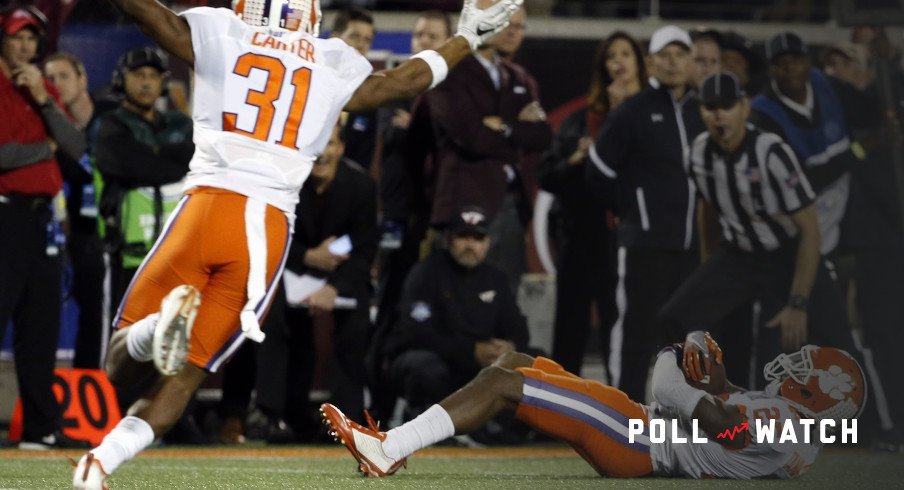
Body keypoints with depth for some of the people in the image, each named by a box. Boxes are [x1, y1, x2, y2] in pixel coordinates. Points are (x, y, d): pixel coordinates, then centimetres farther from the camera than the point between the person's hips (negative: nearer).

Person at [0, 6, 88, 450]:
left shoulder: (44, 90, 16)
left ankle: (41, 427, 16)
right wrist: (44, 147, -4)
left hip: (41, 217, 8)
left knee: (42, 325, 10)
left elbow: (76, 147, 6)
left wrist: (44, 100, -6)